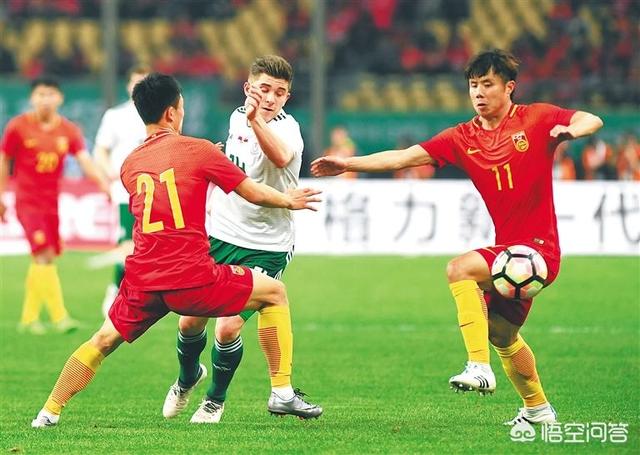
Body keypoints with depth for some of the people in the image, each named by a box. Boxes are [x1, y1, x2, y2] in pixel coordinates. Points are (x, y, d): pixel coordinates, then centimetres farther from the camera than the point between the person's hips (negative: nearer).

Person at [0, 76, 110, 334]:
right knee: (44, 256, -16)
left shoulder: (69, 131, 2)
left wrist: (105, 186, -23)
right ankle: (59, 316, -19)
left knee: (41, 261, 9)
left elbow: (85, 161, -8)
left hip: (52, 202, 4)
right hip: (27, 200, -4)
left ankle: (29, 318, 20)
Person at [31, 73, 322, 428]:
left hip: (143, 279, 4)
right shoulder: (197, 150, -1)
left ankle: (48, 413, 17)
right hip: (191, 277, -4)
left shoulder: (130, 165, 15)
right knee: (274, 293, 14)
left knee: (103, 342, 23)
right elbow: (255, 194, 6)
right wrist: (290, 200, 25)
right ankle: (282, 393, 11)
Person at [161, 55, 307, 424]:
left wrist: (256, 121, -62)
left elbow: (281, 157, -47)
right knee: (191, 321, 5)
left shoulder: (286, 129, -20)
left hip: (265, 250, -5)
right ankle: (188, 378, 38)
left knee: (229, 328, -13)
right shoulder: (238, 118, 3)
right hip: (220, 237, 5)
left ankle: (216, 399, 16)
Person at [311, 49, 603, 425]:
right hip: (509, 248, 8)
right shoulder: (463, 138, 8)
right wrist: (347, 164, -7)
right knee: (502, 334, 21)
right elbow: (404, 158, 2)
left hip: (538, 247, -8)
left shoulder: (537, 119, -5)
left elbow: (592, 121, -16)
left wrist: (571, 130, -38)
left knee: (460, 269, -26)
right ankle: (537, 408, 42)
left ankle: (479, 367, -27)